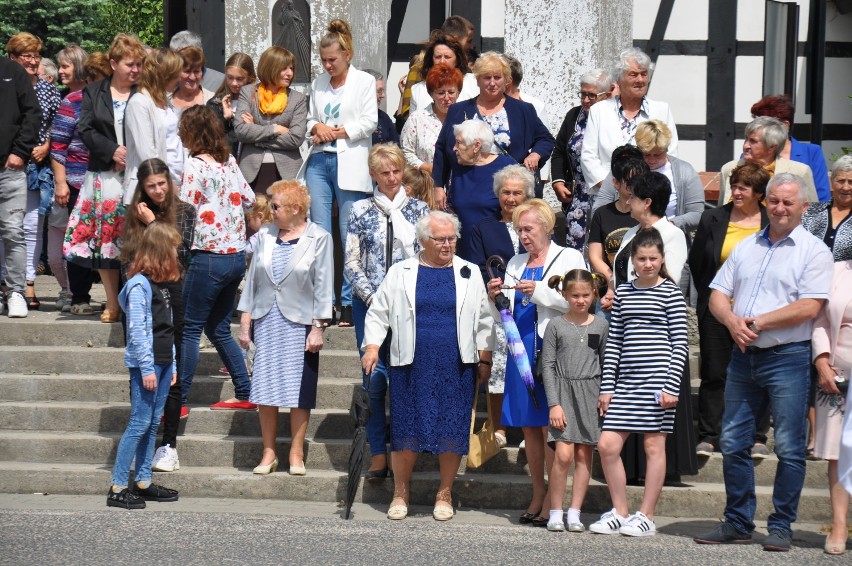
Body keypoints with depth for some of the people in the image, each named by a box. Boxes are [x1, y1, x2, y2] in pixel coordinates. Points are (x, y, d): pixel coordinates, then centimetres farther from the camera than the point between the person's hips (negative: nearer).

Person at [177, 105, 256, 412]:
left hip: (209, 257, -7)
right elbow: (249, 199, 17)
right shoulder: (229, 161, 9)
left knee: (189, 329, 0)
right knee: (219, 328, 17)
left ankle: (179, 399, 1)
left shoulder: (196, 165, -12)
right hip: (237, 255, 8)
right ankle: (245, 394, 16)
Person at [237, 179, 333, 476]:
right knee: (265, 389, 3)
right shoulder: (265, 236, 7)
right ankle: (269, 453, 12)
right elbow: (253, 278, 10)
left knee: (299, 390, 1)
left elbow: (323, 285, -3)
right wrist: (245, 322, 7)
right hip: (266, 321, 3)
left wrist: (318, 328, -7)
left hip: (300, 323, -3)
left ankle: (296, 454, 10)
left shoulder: (319, 238, -3)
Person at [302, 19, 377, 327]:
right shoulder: (318, 84, 18)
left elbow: (369, 123, -2)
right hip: (319, 162, 4)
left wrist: (335, 131, -7)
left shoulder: (364, 82, 5)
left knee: (350, 236, -4)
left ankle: (349, 302, 0)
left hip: (349, 164, -4)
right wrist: (317, 127, 0)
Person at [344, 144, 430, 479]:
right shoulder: (361, 212, 6)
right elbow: (351, 264, 4)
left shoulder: (418, 209, 8)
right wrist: (372, 297, -8)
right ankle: (378, 454, 2)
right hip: (369, 302, 0)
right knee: (375, 376, -4)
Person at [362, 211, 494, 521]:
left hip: (456, 367, 1)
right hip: (412, 366, -1)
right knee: (406, 429, 0)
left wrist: (484, 358, 7)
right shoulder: (400, 273, 7)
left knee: (453, 432, 1)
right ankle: (400, 493, 14)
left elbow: (483, 319, 13)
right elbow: (378, 313, 10)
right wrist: (372, 347, -2)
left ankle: (444, 495, 14)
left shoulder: (469, 274, 9)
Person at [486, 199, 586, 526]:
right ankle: (538, 496, 14)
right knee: (528, 427, 7)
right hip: (521, 351, 6)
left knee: (550, 428, -7)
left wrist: (538, 290, -18)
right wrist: (497, 299, -1)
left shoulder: (568, 258, 3)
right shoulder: (515, 264, 19)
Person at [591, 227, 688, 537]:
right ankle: (620, 512, 12)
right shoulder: (623, 292, 13)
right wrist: (607, 386, 7)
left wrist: (672, 386, -11)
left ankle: (646, 517, 8)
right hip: (626, 380, 5)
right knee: (607, 445, 0)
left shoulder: (670, 291, 0)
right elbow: (614, 341, 13)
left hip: (656, 379, -5)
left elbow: (680, 343, -3)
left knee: (654, 445, 1)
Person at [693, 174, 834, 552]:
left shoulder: (814, 251, -2)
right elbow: (717, 295, 11)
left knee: (789, 448, -1)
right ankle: (737, 522, 18)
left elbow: (808, 308, -14)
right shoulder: (746, 248, 15)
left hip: (788, 357, -5)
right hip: (743, 356, 5)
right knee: (733, 443, 8)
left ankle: (781, 527, 8)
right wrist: (733, 322, -10)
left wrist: (757, 323, -13)